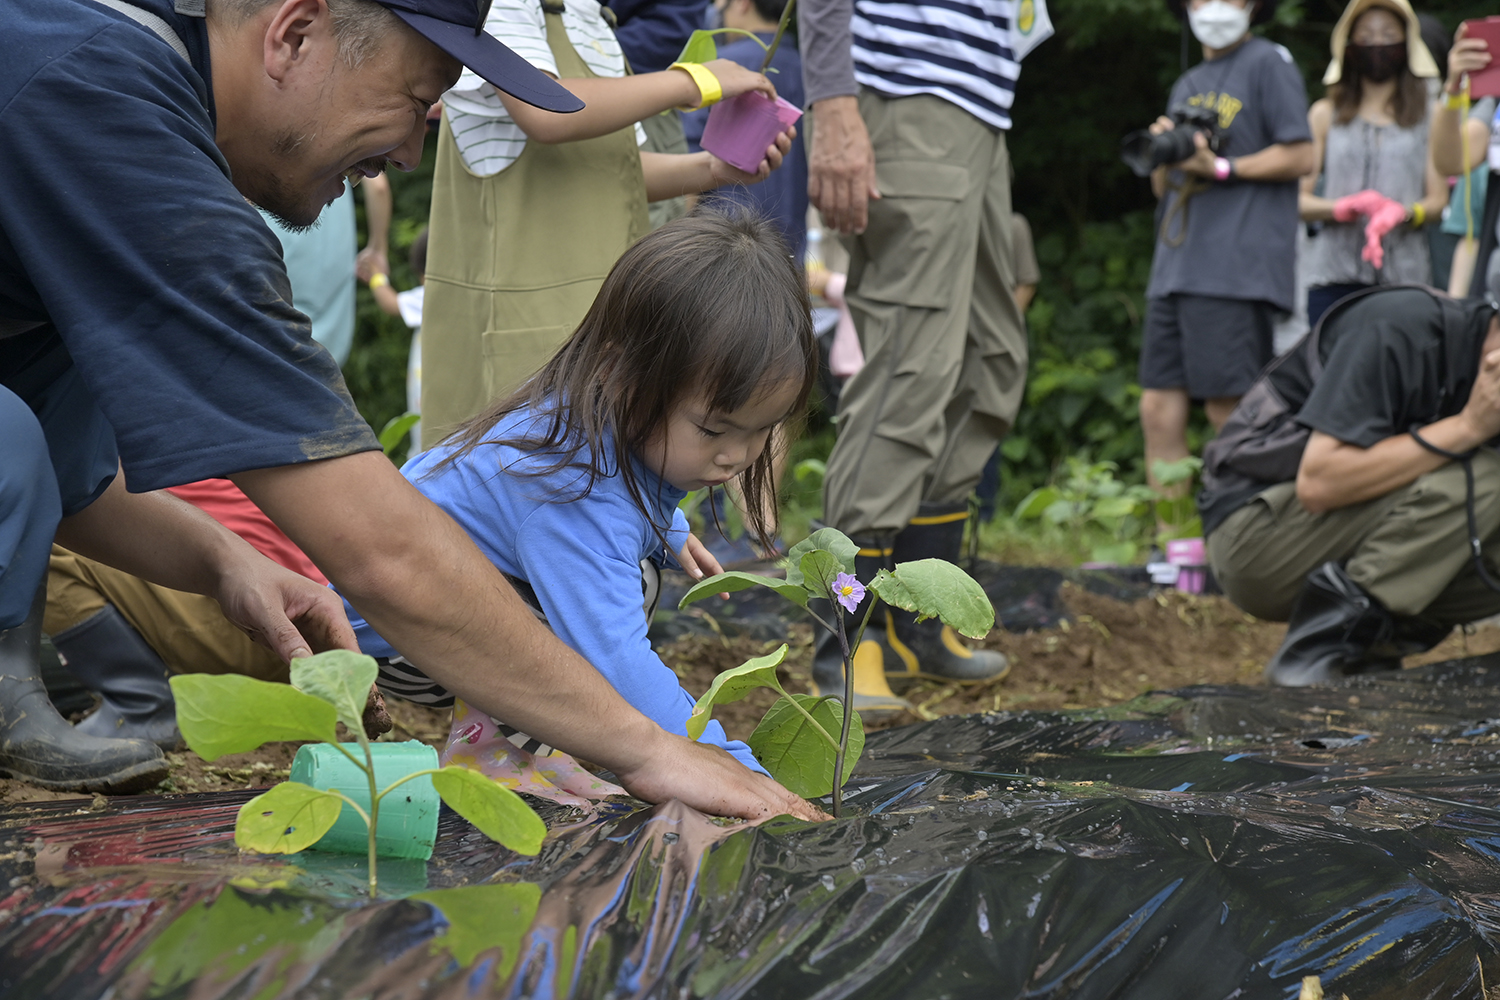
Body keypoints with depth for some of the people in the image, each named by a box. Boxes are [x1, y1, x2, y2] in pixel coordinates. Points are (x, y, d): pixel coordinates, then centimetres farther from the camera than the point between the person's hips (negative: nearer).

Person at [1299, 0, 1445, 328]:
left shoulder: (1428, 116, 14)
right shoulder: (1325, 115, 14)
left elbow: (1438, 200, 6)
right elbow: (1299, 199, 6)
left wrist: (1401, 213, -15)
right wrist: (1343, 207, -14)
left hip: (1405, 276, 0)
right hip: (1335, 274, 0)